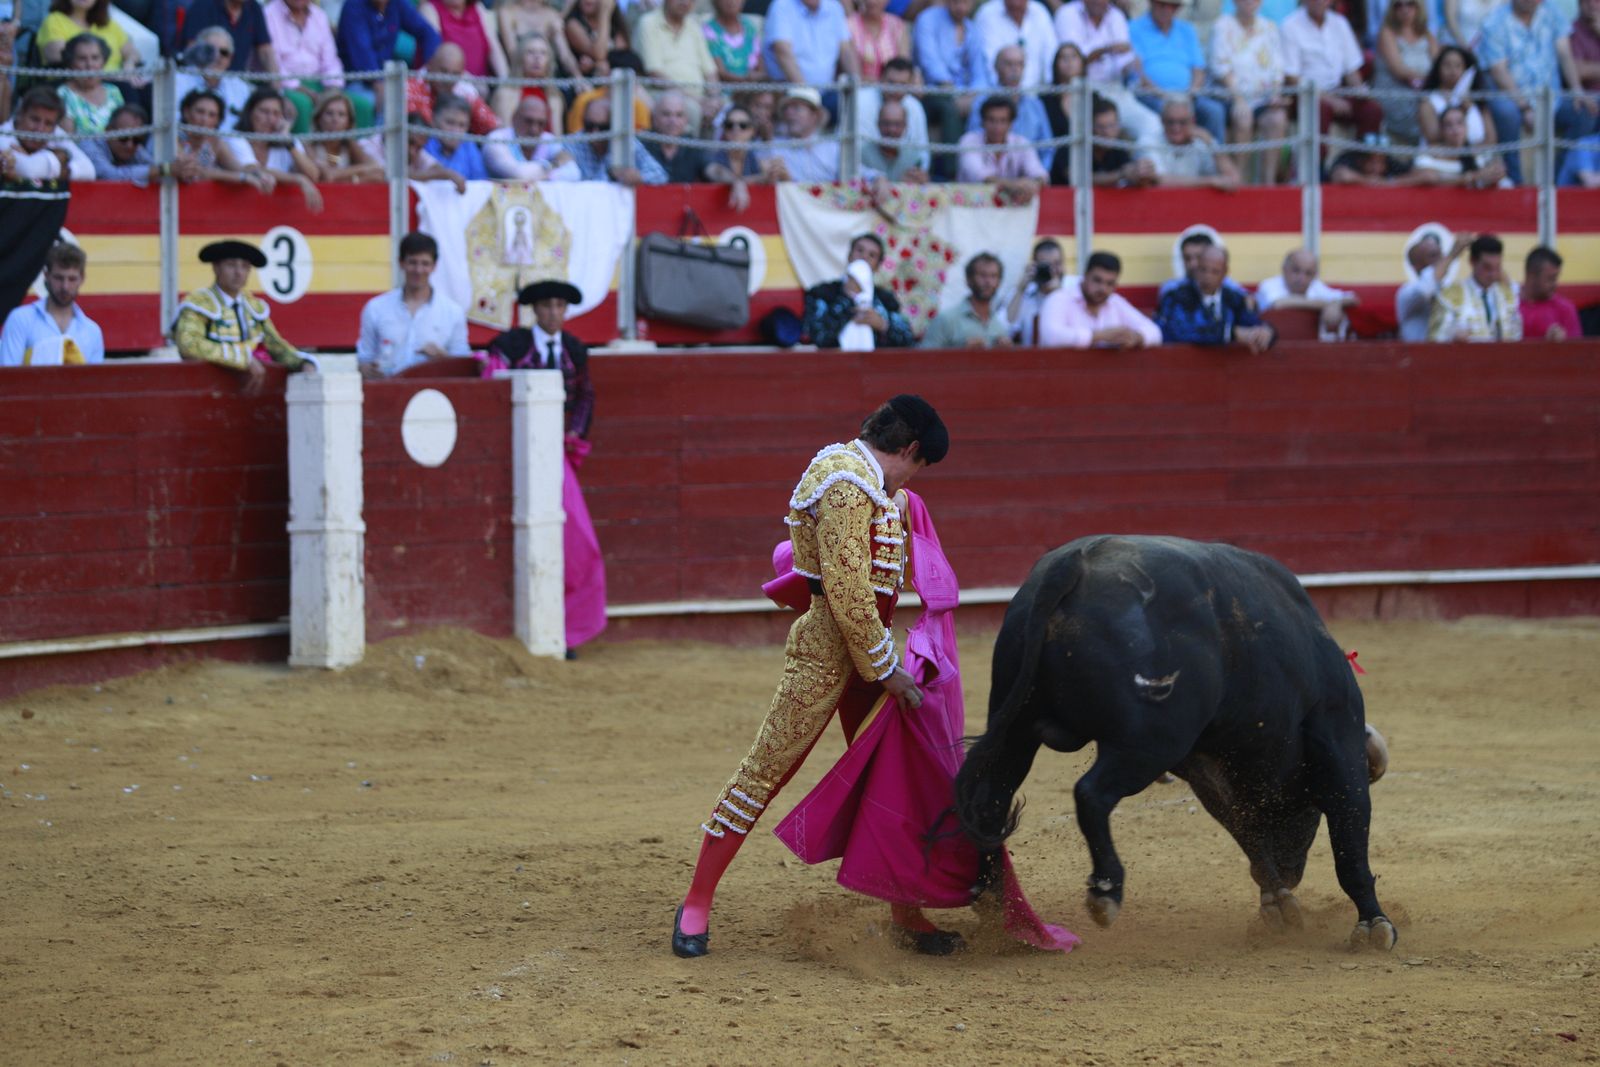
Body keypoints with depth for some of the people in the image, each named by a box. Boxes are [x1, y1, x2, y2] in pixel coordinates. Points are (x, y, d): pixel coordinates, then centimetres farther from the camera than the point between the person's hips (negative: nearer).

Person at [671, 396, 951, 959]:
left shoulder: (873, 484, 15)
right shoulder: (847, 487, -17)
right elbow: (848, 594, -21)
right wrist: (885, 669, -16)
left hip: (864, 652, 10)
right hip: (826, 649, -10)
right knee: (766, 770, -5)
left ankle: (907, 915, 18)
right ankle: (696, 906, 0)